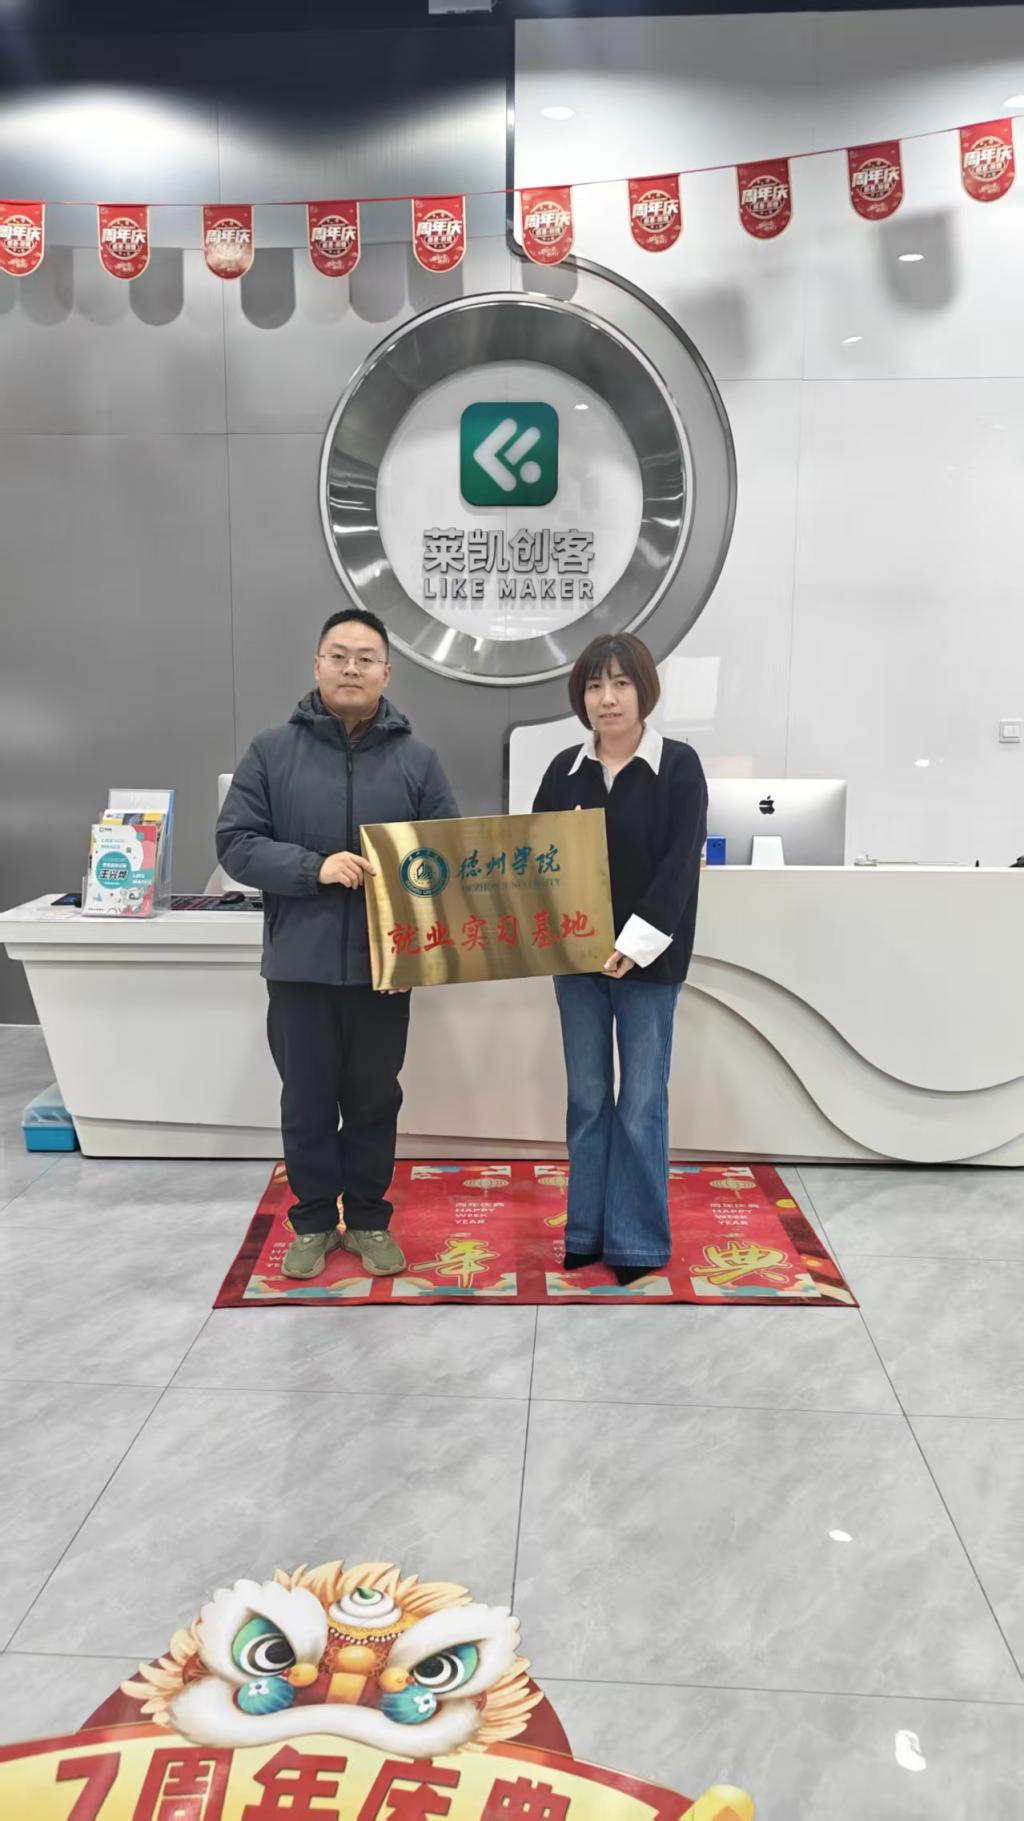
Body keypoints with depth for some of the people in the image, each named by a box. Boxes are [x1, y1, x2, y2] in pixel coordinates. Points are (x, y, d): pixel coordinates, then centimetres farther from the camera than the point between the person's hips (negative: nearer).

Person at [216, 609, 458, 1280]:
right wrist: (314, 867, -18)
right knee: (307, 1102, 11)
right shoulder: (272, 751, -1)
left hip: (383, 963, 1)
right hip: (301, 963, 0)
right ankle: (313, 1220, 29)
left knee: (374, 1100, 14)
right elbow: (236, 844, -5)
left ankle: (369, 1219, 31)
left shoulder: (417, 759, 2)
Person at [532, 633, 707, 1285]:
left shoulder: (679, 766, -7)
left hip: (648, 959, -4)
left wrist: (636, 943, -21)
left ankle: (638, 1240, 16)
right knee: (587, 1098, 12)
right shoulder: (565, 769, 6)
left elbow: (680, 865, -13)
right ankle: (588, 1230, 23)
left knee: (641, 1103, 3)